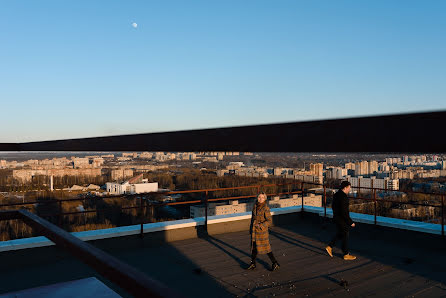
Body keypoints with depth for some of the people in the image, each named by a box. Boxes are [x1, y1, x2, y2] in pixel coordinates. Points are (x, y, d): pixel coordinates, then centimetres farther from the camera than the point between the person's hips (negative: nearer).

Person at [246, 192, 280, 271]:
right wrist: (251, 228, 18)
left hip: (262, 230, -6)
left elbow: (269, 221, -14)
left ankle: (275, 264, 14)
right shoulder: (255, 206, 4)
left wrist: (260, 226, -22)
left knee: (265, 247, 0)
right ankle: (253, 264, 28)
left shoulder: (265, 208, -15)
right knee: (254, 247, 14)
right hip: (254, 230, 6)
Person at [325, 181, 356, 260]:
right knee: (345, 237, 6)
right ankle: (346, 255, 18)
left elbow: (333, 207, 16)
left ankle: (329, 247, 24)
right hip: (342, 220, -9)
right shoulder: (343, 197, -25)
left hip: (336, 218, 9)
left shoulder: (336, 194, 5)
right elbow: (344, 212, -26)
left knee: (339, 234, 23)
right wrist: (350, 222, -18)